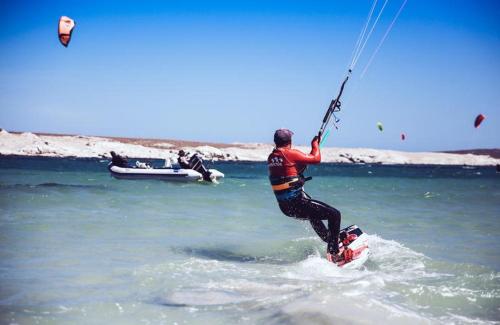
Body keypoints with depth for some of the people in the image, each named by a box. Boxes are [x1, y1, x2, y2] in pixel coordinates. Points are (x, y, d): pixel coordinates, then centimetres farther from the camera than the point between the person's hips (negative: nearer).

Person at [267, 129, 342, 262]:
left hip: (285, 207, 9)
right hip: (299, 205, -9)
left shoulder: (271, 158, 8)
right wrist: (315, 144, 5)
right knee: (334, 214, -1)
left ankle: (328, 239, 50)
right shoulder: (290, 154, -16)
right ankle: (333, 253, -3)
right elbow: (316, 159, -10)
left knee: (314, 214, 37)